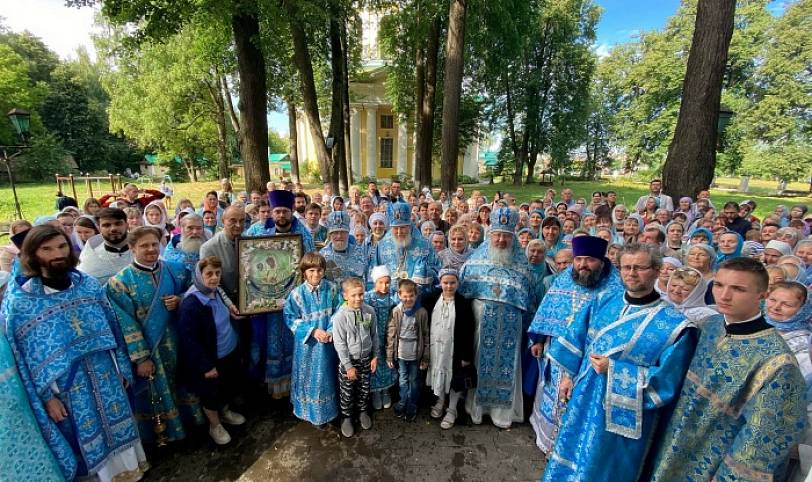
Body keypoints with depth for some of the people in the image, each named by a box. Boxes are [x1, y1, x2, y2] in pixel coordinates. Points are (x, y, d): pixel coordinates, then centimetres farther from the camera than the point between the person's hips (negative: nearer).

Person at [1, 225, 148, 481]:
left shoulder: (88, 283, -4)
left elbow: (112, 327, 3)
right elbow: (26, 356, -7)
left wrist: (123, 367, 5)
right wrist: (47, 396, -7)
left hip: (106, 374, 3)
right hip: (66, 385, -3)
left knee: (117, 422, 18)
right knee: (87, 435, 15)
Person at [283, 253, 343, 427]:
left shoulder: (332, 288, -10)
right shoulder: (297, 293, -16)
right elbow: (291, 319, -9)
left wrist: (331, 331, -16)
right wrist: (312, 331, -17)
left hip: (327, 342, 2)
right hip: (307, 343, -2)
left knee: (327, 374, 17)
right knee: (309, 375, 14)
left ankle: (327, 408, 39)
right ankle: (308, 410, 36)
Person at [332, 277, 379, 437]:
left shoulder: (369, 311, -10)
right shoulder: (340, 316, -21)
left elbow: (374, 335, 1)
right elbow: (339, 343, -17)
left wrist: (375, 356, 3)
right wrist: (349, 366, -14)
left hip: (366, 358, 3)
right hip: (348, 360, -3)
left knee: (364, 389, 20)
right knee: (347, 393, 14)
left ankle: (362, 412, 46)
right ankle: (346, 418, 38)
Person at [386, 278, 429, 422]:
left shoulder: (422, 312, -11)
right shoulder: (396, 311, -9)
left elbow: (426, 335, -6)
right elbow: (391, 334, -4)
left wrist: (425, 357, -4)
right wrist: (389, 356, -3)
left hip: (416, 354, -1)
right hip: (400, 353, 1)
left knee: (414, 381, 15)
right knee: (403, 381, 18)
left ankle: (411, 407, 35)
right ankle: (403, 403, 39)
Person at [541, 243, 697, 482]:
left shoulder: (673, 323, -15)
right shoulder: (603, 301, -2)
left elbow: (667, 380, -16)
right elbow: (577, 339, 7)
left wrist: (614, 370, -20)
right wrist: (570, 375, 7)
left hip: (623, 414, -4)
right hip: (583, 400, 4)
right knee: (570, 462, 21)